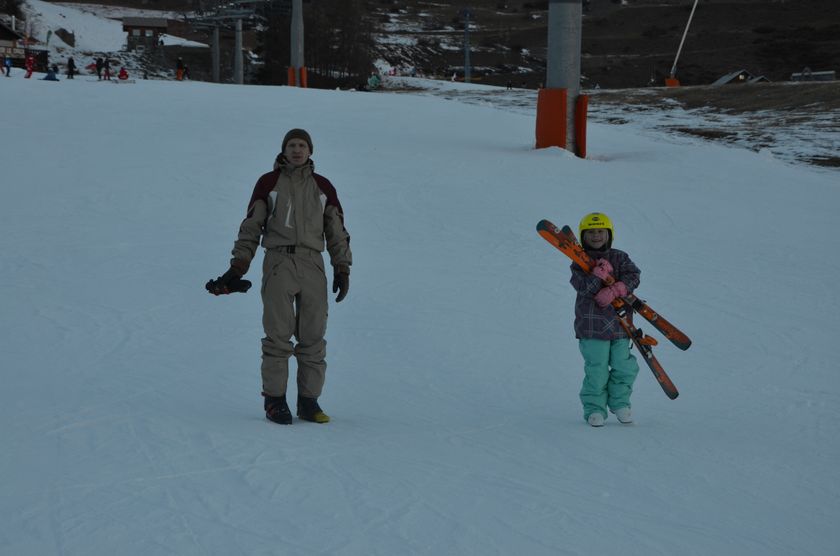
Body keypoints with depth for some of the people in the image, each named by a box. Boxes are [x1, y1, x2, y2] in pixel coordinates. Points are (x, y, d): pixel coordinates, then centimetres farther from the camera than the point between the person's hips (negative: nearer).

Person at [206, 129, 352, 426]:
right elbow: (250, 227, 8)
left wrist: (342, 269, 10)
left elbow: (337, 232, 17)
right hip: (278, 262, -2)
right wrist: (237, 268, 2)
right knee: (278, 334, -7)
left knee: (313, 337, -1)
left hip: (312, 265, 2)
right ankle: (274, 400, -1)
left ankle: (309, 401, 6)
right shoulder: (268, 183, 7)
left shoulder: (323, 187, 13)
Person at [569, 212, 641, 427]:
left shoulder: (619, 258, 9)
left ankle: (620, 403, 26)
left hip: (619, 323, 3)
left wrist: (613, 291, -20)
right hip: (592, 324, -3)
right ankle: (594, 408, 9)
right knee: (596, 370, -5)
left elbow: (632, 276, -6)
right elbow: (584, 288, -13)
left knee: (625, 368, 5)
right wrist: (601, 272, -24)